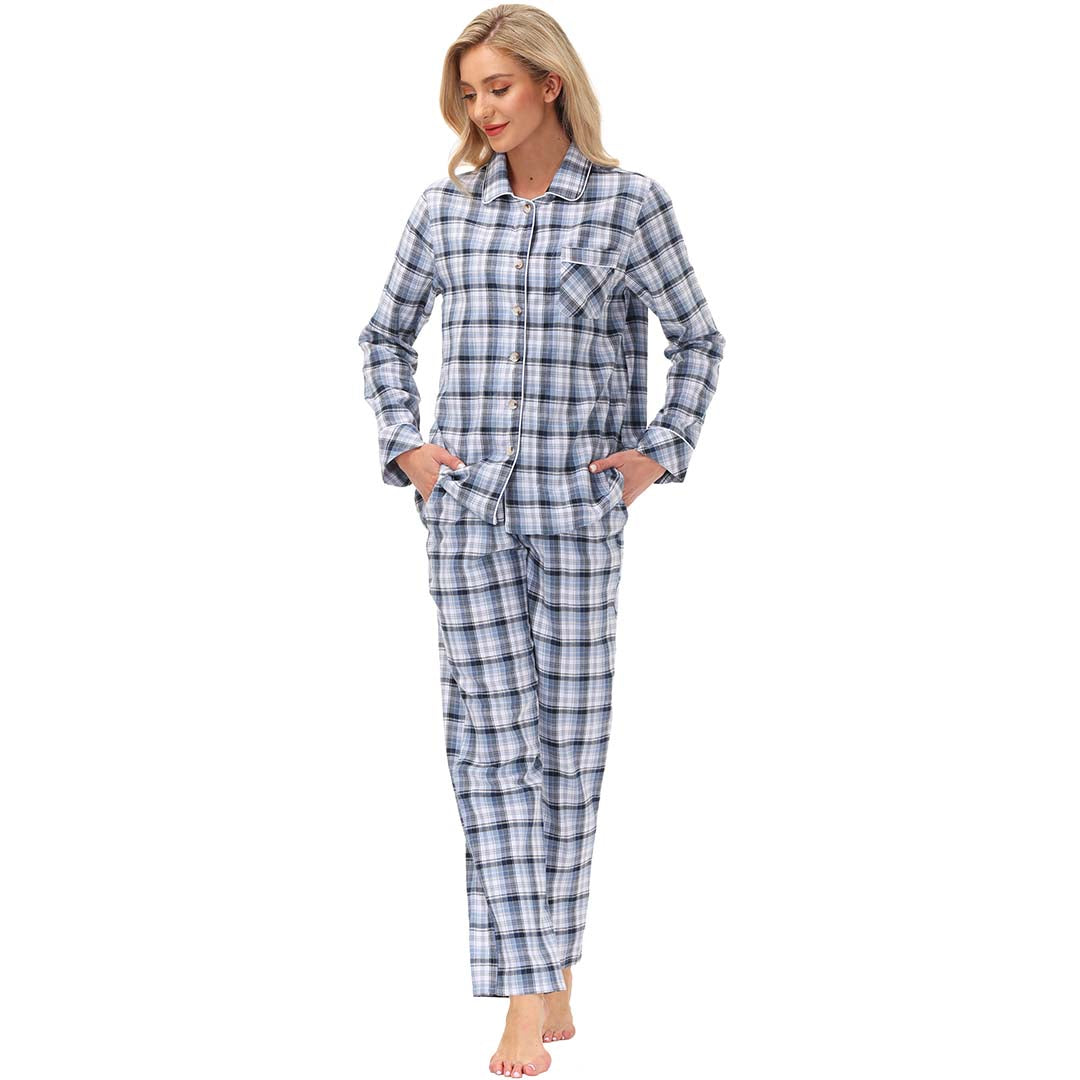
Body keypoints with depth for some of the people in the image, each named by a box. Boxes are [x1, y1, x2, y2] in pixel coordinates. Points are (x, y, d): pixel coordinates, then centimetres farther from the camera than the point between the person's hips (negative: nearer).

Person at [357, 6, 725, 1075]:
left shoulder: (627, 203, 0)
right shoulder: (444, 208, 6)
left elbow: (696, 338, 8)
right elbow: (386, 334, 19)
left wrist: (657, 453, 0)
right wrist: (405, 440, 7)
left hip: (578, 507, -1)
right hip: (466, 509, 2)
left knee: (568, 736, 5)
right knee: (490, 736, -4)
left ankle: (553, 970, 19)